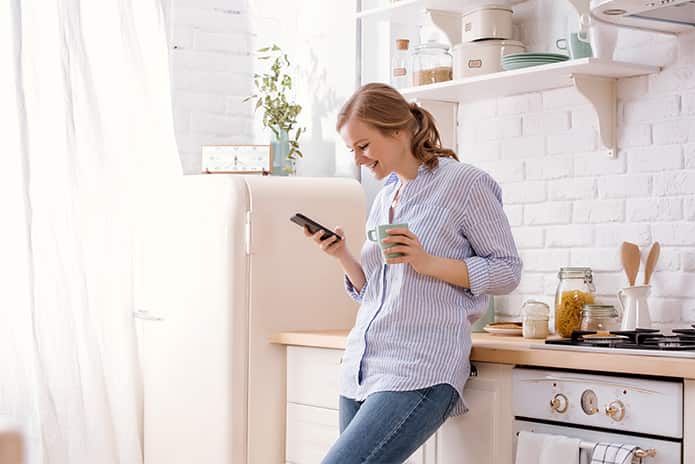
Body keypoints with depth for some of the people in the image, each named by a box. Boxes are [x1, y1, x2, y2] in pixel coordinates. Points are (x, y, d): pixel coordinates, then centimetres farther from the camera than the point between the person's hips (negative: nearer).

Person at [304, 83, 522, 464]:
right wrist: (342, 256, 5)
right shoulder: (384, 198, 19)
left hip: (418, 374, -8)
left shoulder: (464, 183, -3)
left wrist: (426, 262, -15)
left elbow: (507, 271, -4)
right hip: (360, 370, 8)